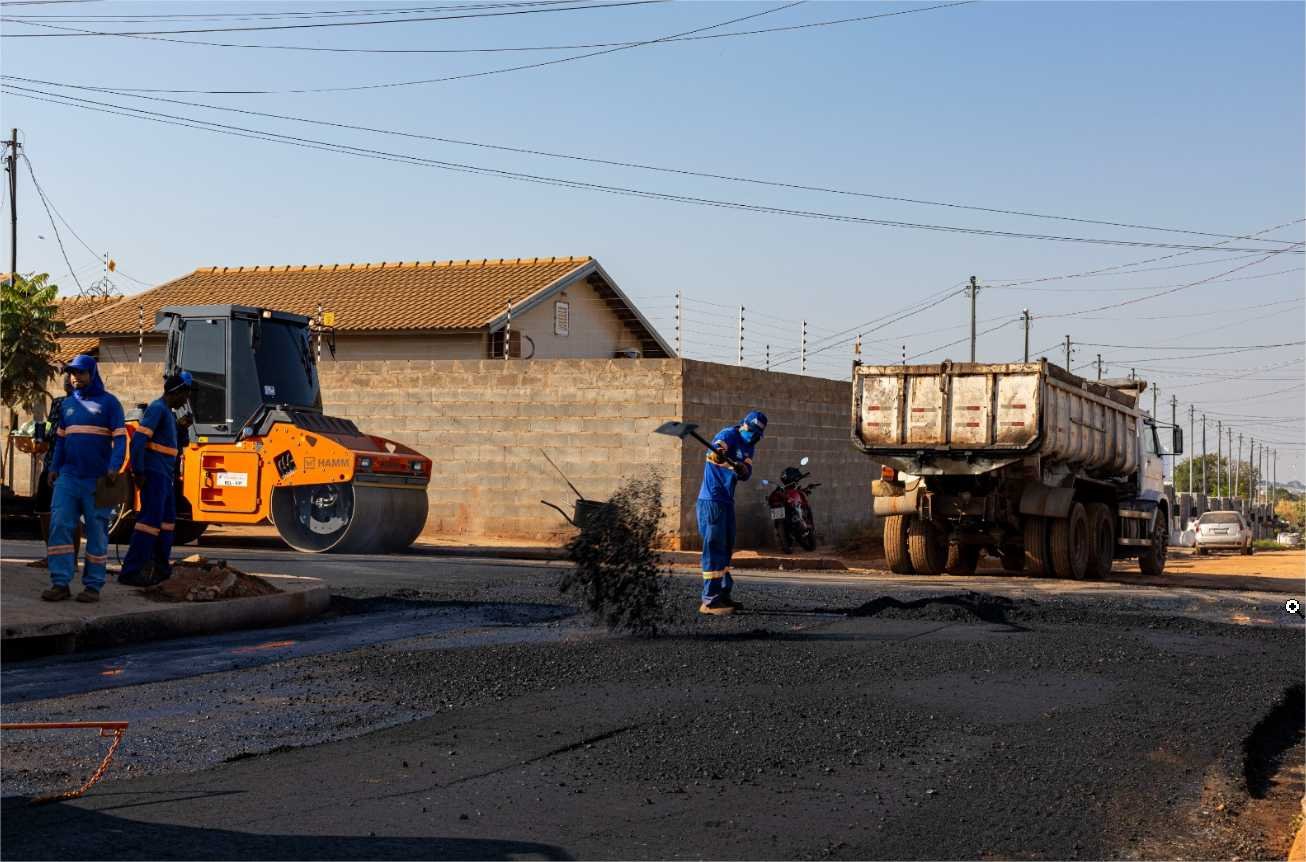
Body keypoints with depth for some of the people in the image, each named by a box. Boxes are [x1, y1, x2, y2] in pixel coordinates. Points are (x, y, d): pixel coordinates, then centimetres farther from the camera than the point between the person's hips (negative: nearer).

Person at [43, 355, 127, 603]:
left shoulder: (108, 402, 0)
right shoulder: (68, 404, 15)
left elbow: (120, 438, -5)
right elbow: (61, 439, 20)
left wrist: (114, 468, -17)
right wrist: (54, 467, 10)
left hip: (97, 480, -4)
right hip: (68, 477, 4)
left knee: (97, 532, 0)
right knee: (59, 525, -6)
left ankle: (93, 586, 6)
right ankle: (60, 583, -4)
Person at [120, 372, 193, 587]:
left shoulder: (168, 413, 19)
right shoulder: (157, 408, -12)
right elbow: (138, 439, -21)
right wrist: (138, 472, -22)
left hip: (165, 476, 10)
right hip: (154, 475, -10)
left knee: (167, 521, 17)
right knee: (150, 520, -13)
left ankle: (161, 567, 27)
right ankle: (130, 572, -14)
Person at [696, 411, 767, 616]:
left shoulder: (749, 447, 13)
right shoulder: (729, 435, -10)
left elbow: (745, 475, -2)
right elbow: (715, 451, -32)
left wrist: (741, 468, -25)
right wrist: (717, 454, -56)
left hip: (727, 501, 9)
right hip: (711, 500, -9)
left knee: (726, 548, 16)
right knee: (714, 548, -11)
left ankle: (723, 594, 28)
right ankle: (710, 601, -10)